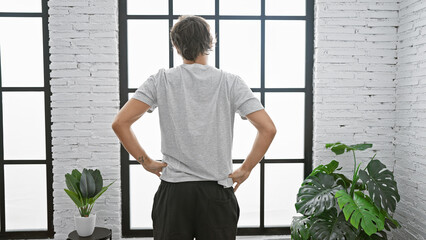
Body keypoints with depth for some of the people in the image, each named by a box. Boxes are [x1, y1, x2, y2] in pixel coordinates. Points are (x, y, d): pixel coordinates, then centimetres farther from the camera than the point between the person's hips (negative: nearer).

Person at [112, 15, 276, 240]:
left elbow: (120, 123, -8)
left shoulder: (161, 80, -2)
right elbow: (268, 129, -11)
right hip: (217, 192, 0)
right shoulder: (231, 82, -3)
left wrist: (146, 161, 0)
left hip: (173, 192, 1)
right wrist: (245, 169, -2)